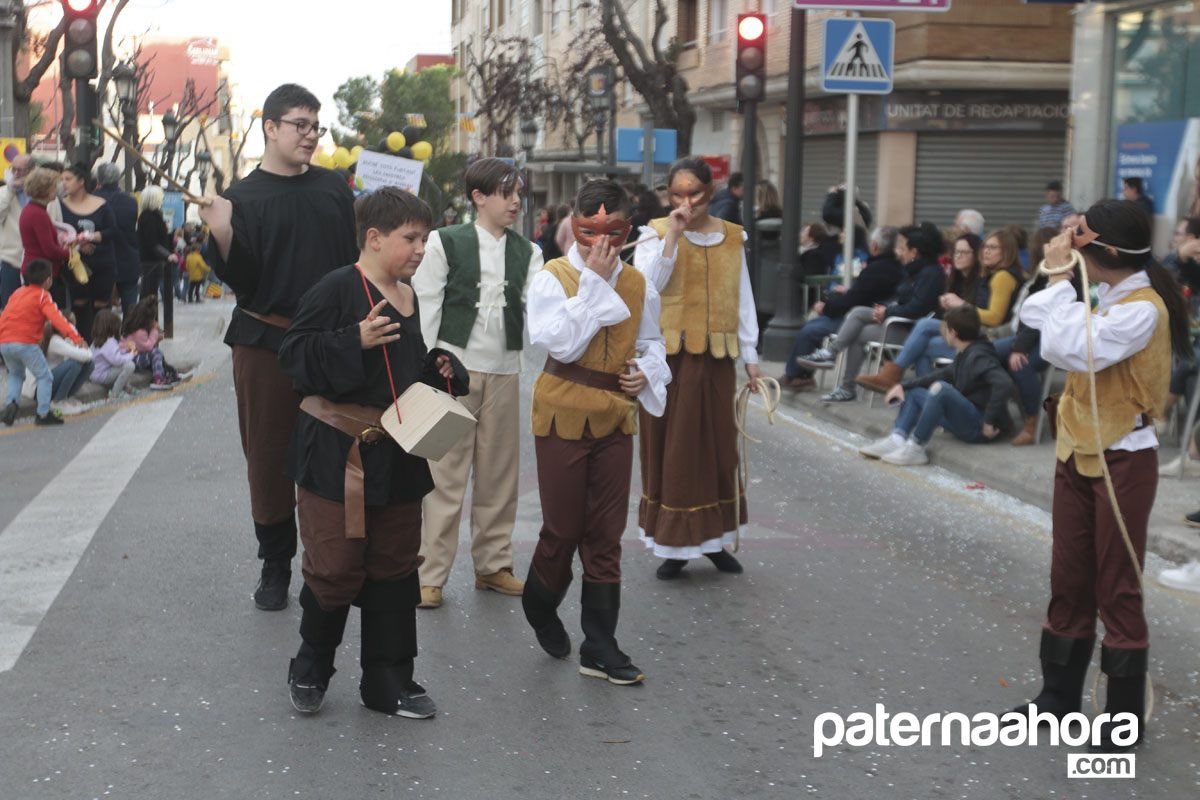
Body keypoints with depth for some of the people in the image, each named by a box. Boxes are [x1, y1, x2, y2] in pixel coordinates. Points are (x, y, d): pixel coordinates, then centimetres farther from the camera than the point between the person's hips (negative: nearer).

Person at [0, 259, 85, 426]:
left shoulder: (17, 293, 19)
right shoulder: (42, 296, 0)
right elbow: (56, 317, -16)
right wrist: (74, 335, -27)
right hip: (24, 343, -6)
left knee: (16, 374, 28)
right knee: (45, 377, 7)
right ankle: (43, 414, 3)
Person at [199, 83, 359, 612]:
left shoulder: (334, 188, 8)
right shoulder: (243, 197, -1)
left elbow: (354, 258, 9)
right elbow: (242, 280, -8)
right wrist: (222, 236, -24)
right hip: (265, 344, -2)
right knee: (269, 456, 5)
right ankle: (275, 563, 18)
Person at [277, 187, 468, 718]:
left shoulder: (409, 298, 10)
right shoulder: (337, 289, -13)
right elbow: (295, 355, -16)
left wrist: (441, 369, 5)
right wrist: (355, 341, -27)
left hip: (397, 456, 7)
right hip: (337, 455, -7)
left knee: (395, 567, 12)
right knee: (335, 566, -1)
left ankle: (388, 682, 24)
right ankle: (310, 669, 23)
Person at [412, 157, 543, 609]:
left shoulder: (526, 253, 9)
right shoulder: (446, 242, -3)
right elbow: (425, 306, -3)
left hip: (504, 371, 4)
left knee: (499, 473, 10)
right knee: (445, 472, -3)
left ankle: (493, 564, 22)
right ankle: (430, 574, 3)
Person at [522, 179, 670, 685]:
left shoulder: (638, 285, 4)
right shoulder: (552, 278, -9)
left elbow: (651, 342, 18)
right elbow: (563, 343, -22)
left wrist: (648, 370, -3)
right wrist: (594, 281, -20)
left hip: (615, 420, 4)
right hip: (563, 416, -4)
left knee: (606, 536, 6)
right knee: (563, 529, 6)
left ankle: (599, 648, 13)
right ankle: (540, 605, 36)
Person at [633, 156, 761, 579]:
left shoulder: (732, 238, 9)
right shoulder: (656, 233, 0)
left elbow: (743, 299, 11)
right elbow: (647, 286, -16)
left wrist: (750, 356, 10)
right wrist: (673, 235, -19)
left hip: (716, 358, 3)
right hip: (669, 356, -3)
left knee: (718, 445, 9)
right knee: (671, 447, 1)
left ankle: (713, 538, 21)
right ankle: (674, 545, 9)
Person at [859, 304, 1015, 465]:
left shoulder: (978, 356, -18)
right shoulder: (964, 355, 12)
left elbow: (1004, 384, -32)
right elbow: (944, 374, 20)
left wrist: (990, 421, -28)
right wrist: (904, 385, 10)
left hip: (980, 428, -10)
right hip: (968, 421, 10)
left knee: (940, 389, -32)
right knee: (913, 393, 15)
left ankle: (916, 449, -24)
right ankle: (897, 440, -10)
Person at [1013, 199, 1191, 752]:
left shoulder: (1142, 309, -20)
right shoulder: (1106, 299, 8)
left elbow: (1070, 349, -30)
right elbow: (1031, 319, 8)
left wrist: (1060, 278, -21)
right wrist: (1058, 278, -5)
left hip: (1122, 461, -9)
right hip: (1078, 453, 9)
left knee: (1117, 588, -1)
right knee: (1068, 579, 14)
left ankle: (1126, 717, 9)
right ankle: (1059, 694, 26)